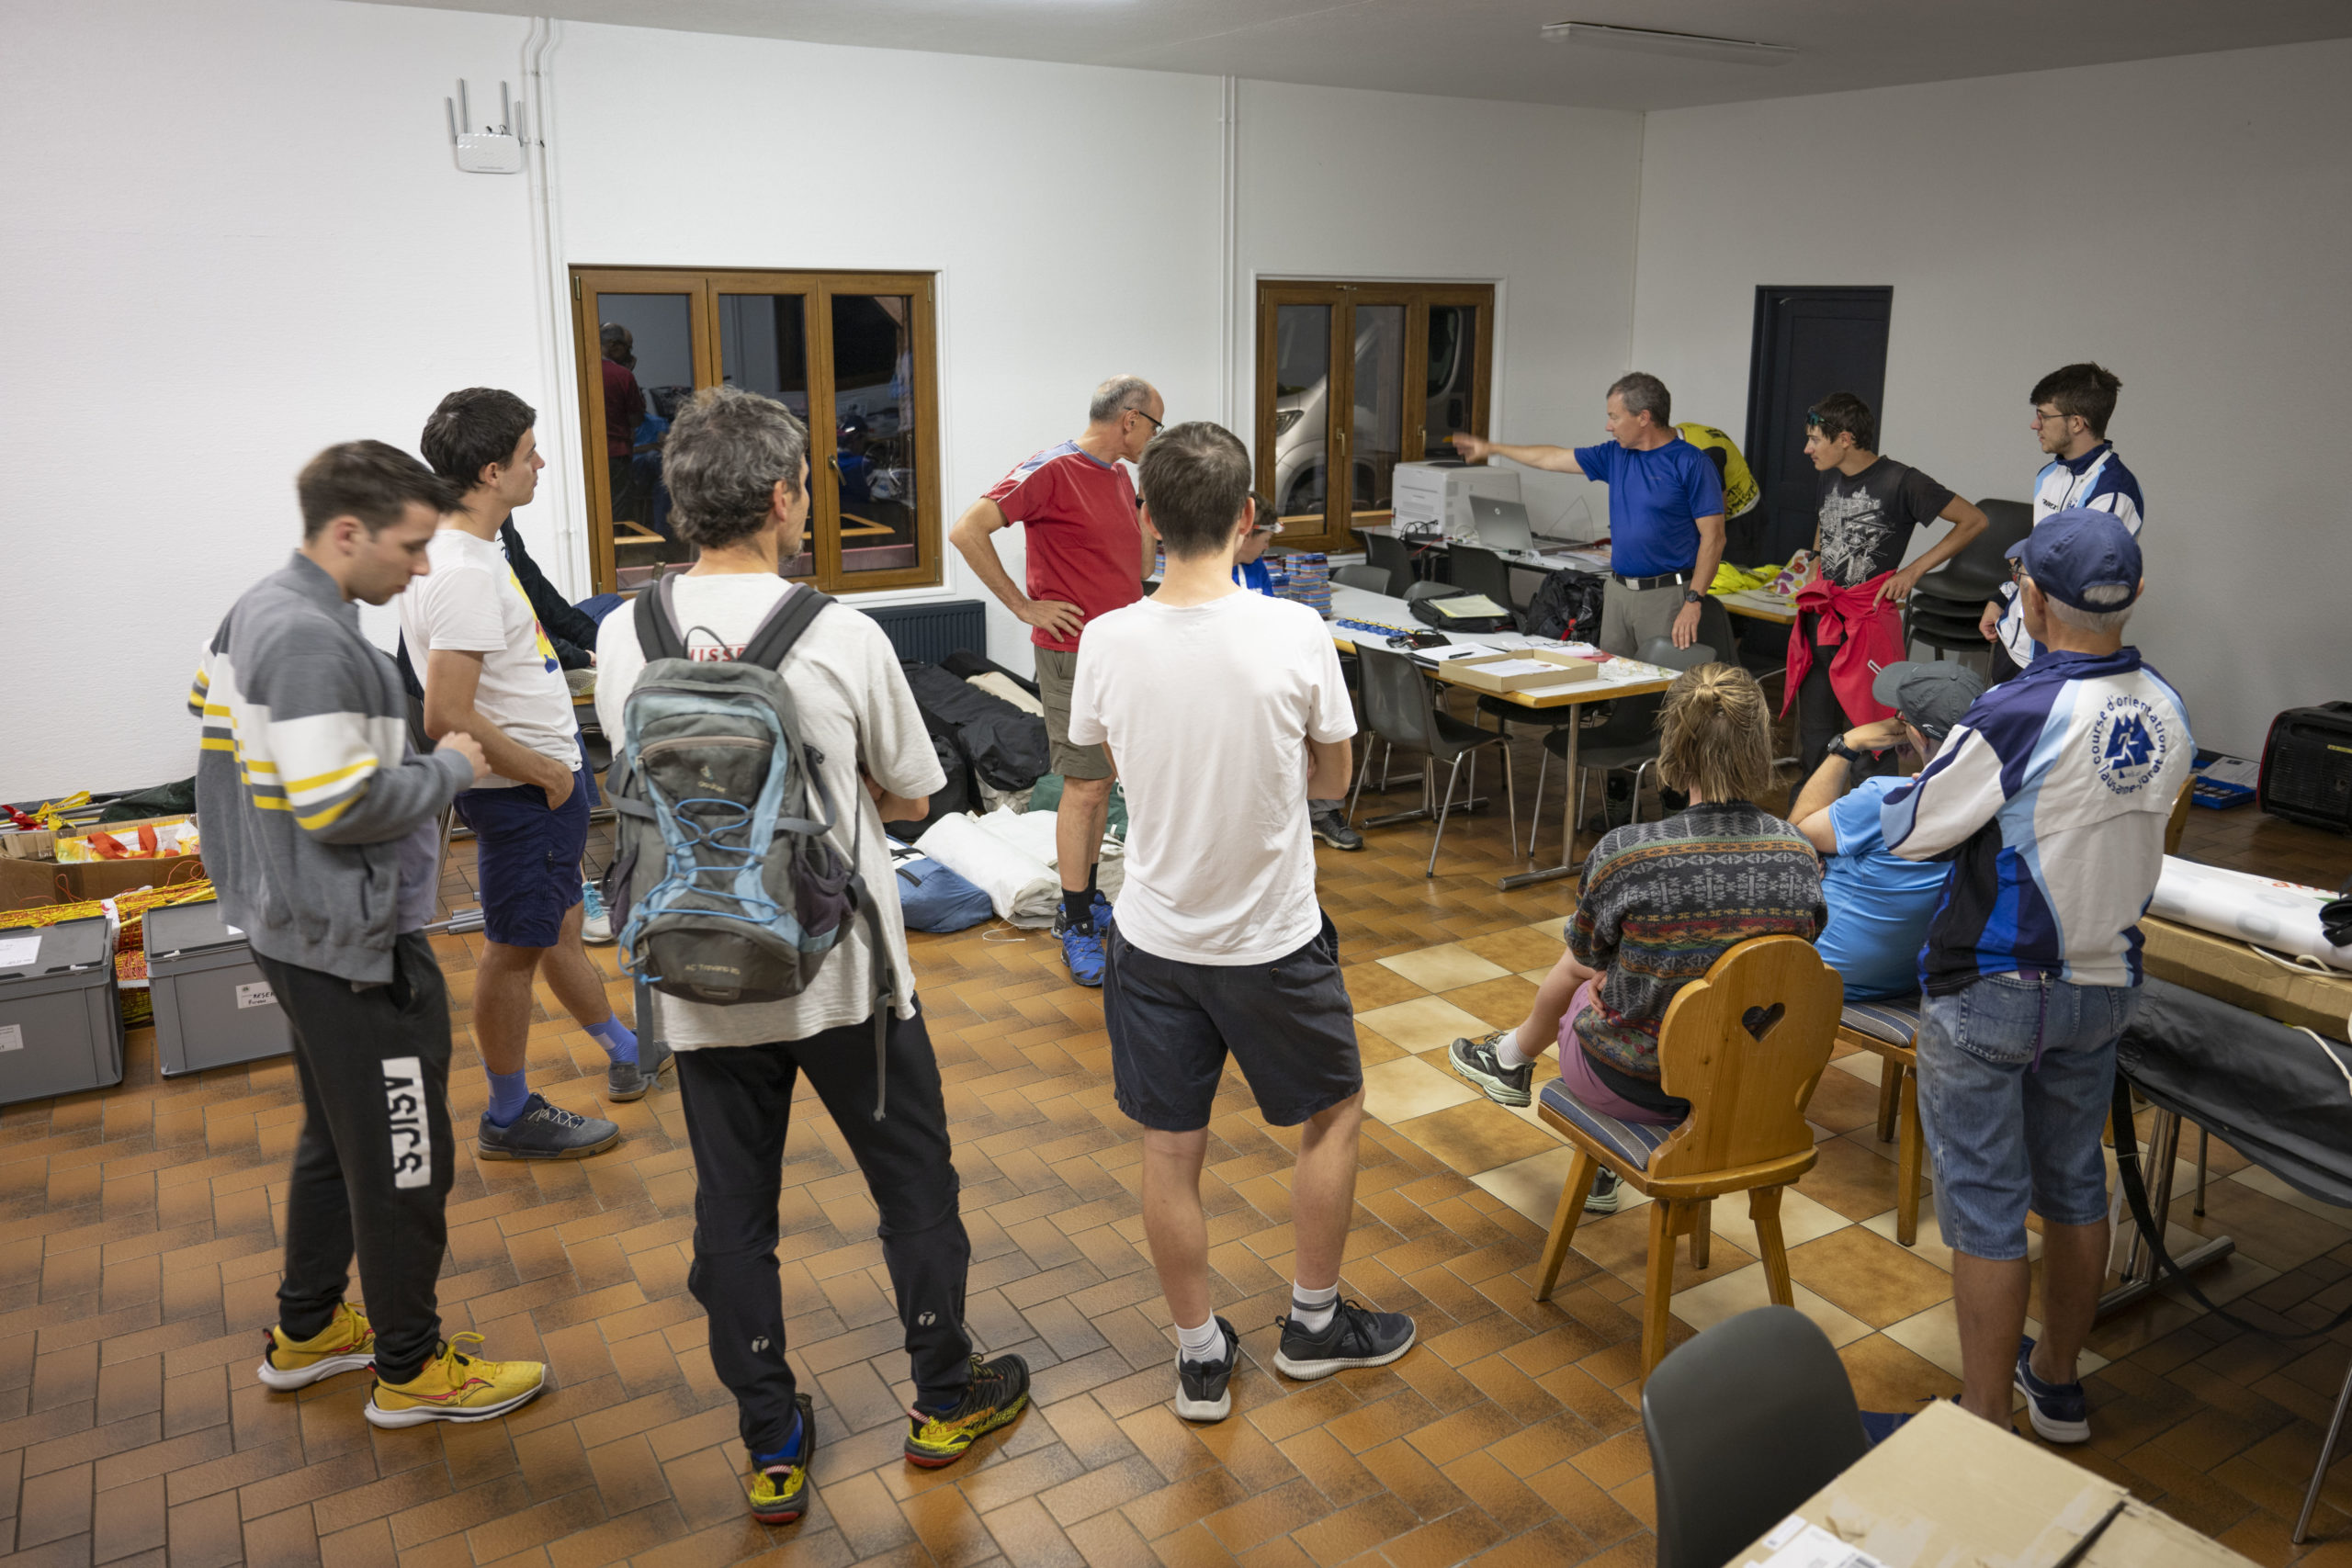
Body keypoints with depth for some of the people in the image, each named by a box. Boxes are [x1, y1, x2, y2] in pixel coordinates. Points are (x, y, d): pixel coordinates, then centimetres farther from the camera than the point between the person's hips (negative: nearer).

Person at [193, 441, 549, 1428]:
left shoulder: (256, 611, 8)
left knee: (337, 1136, 24)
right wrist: (450, 769, -12)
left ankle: (304, 1332, 39)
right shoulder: (314, 642, -24)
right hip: (354, 945, -11)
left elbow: (211, 714, 20)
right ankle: (411, 1367, 19)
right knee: (402, 1160, 4)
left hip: (294, 927, 11)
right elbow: (342, 808, -28)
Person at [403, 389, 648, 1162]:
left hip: (548, 773, 10)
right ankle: (510, 1118, 22)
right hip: (521, 790, -10)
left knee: (559, 927, 23)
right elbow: (447, 716, -30)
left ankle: (626, 1053, 41)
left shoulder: (471, 549, 6)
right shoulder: (463, 575, -27)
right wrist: (543, 773, -19)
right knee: (516, 948, 5)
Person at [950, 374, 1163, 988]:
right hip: (1074, 655, -8)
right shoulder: (1052, 471, -15)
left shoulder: (1121, 477, 12)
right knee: (1084, 785, -4)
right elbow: (967, 530, -22)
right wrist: (1024, 606, -19)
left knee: (1102, 781, 14)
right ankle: (1075, 927, 5)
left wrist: (1157, 525, 9)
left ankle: (1086, 901, 27)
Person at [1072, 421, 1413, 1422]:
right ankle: (1314, 1322, 36)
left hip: (1155, 940, 2)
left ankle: (1201, 1357, 29)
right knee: (1333, 1113, 22)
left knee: (1170, 1151, 14)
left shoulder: (1108, 642, -12)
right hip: (1274, 938, -1)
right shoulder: (1296, 634, -17)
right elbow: (1332, 778, -3)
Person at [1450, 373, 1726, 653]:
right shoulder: (1615, 455, 11)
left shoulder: (1691, 464, -9)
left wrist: (1693, 601, -18)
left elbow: (1713, 537, -12)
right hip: (1617, 592, 7)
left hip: (1665, 597, -6)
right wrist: (1492, 449, 28)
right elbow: (1553, 459, 21)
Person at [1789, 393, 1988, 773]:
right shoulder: (1830, 477, 10)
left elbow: (1973, 520, -8)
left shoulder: (1900, 481, -11)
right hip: (1819, 620, 7)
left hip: (1869, 621, -7)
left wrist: (1912, 571, -10)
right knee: (1814, 734, 12)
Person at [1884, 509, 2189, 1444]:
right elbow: (2112, 822, 10)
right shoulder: (2168, 712, -2)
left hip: (1991, 993, -7)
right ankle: (2057, 1382, 39)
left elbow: (1907, 832, -14)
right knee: (2074, 1185, 21)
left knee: (1984, 1209, 3)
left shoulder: (2017, 715, -24)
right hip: (2103, 984, 7)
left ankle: (1985, 1431, 13)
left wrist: (1927, 773, 5)